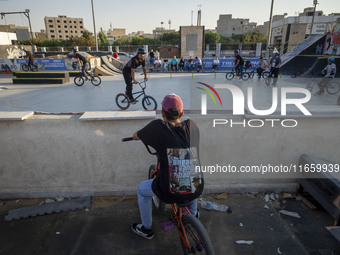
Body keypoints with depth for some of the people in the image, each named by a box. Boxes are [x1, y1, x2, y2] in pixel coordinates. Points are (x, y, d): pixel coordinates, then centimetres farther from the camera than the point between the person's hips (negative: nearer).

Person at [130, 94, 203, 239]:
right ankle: (193, 215, 55)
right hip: (197, 190, 4)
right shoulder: (192, 126, -3)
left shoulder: (158, 127, -13)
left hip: (171, 193, -4)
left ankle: (146, 229, 42)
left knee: (142, 189, 26)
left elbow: (136, 136, 4)